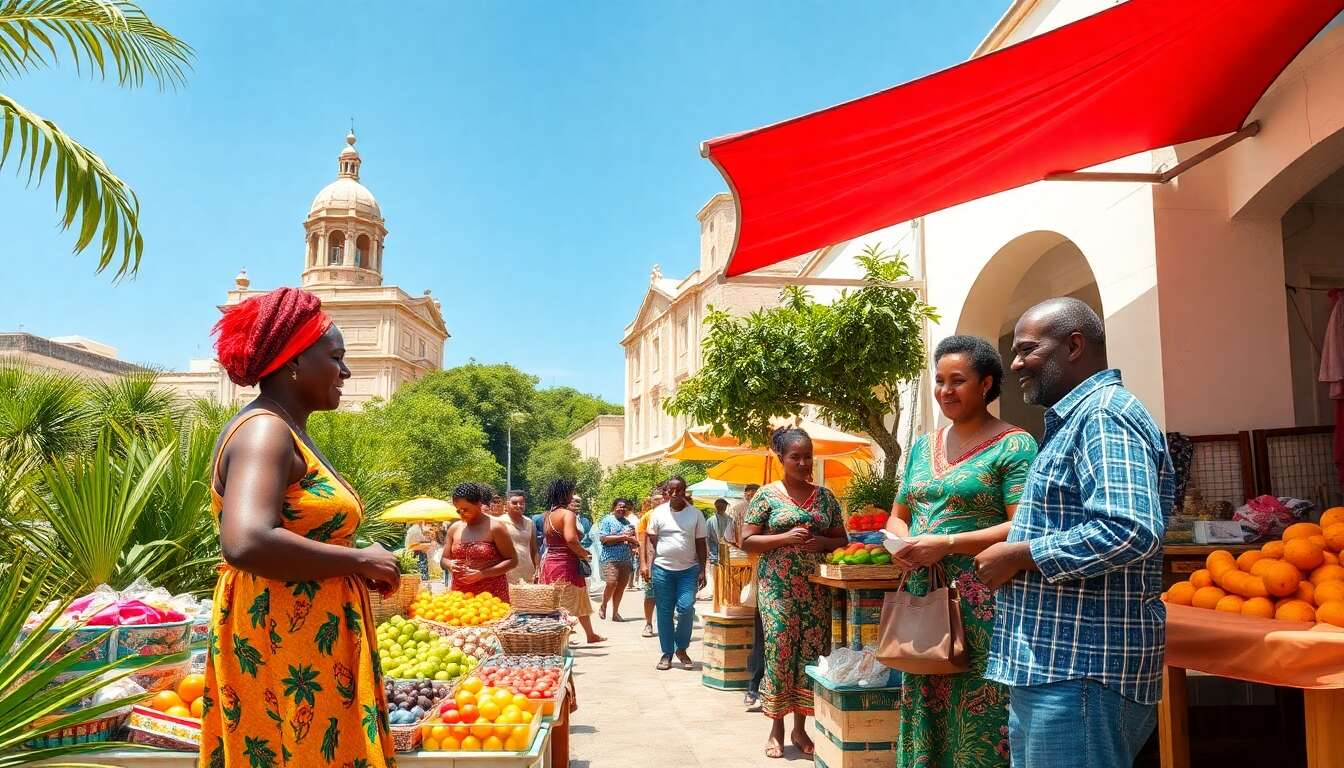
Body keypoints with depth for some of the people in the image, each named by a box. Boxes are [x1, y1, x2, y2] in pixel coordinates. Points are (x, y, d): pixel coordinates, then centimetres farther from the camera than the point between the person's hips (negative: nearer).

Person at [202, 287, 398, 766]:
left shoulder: (289, 434, 15)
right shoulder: (265, 430, -15)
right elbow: (246, 544, -30)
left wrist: (360, 566, 9)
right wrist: (359, 561, -20)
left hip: (309, 648, 10)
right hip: (282, 650, -10)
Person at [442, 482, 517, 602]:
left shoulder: (495, 526, -5)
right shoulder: (454, 528, 9)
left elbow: (512, 560, -6)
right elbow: (444, 560, 17)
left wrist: (482, 574, -16)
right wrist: (450, 565, -7)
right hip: (460, 593, 4)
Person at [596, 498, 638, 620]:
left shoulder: (628, 522, 17)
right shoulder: (607, 520, 0)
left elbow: (635, 540, 23)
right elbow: (603, 538, -12)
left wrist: (631, 539, -2)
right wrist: (622, 537, -13)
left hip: (626, 559, 6)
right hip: (610, 558, -6)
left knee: (621, 586, 4)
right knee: (612, 583, -15)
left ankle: (615, 612, 14)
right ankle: (603, 607, 8)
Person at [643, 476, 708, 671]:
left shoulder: (695, 514, 3)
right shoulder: (658, 512, 4)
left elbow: (701, 544, 6)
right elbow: (651, 540, 5)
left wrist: (702, 570, 1)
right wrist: (648, 564, -5)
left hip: (688, 570, -1)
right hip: (662, 569, 1)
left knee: (686, 608, -12)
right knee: (664, 612, 4)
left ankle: (681, 649, 9)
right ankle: (667, 653, 16)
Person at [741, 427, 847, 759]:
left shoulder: (825, 496, 10)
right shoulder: (767, 495, 0)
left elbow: (842, 541, 13)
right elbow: (747, 541, -3)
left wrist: (823, 542, -9)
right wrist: (785, 537, -16)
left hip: (816, 590, 3)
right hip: (778, 588, -3)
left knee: (812, 654, 3)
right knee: (779, 653, -4)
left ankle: (800, 728, 16)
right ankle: (777, 728, 11)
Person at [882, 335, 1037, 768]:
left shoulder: (1013, 445, -6)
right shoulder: (922, 447, 15)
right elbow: (898, 515, 21)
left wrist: (946, 543, -19)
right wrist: (900, 544, -1)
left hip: (981, 605, -6)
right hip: (921, 599, 6)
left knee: (977, 719, -2)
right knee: (923, 716, 12)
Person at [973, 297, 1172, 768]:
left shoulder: (1105, 415, -15)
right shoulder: (1074, 420, 19)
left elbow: (1131, 532, -27)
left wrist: (1017, 555, -18)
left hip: (1080, 665, -10)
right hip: (1051, 661, 10)